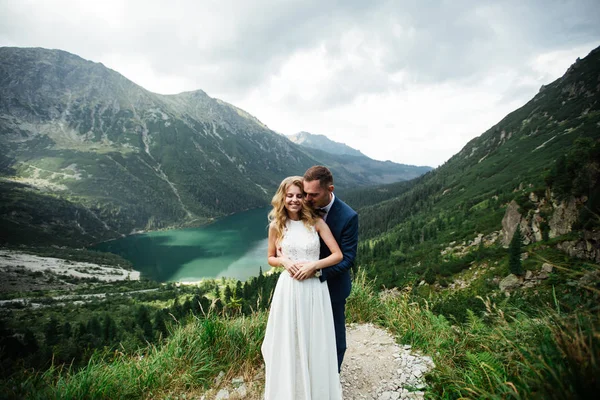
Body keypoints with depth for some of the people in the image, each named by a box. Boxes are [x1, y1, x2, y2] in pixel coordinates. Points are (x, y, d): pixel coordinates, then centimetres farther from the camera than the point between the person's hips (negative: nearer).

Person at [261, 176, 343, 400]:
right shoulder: (276, 226, 0)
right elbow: (271, 259, 11)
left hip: (314, 289, 0)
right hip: (288, 289, 1)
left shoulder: (316, 222, -4)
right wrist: (284, 261, -10)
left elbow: (338, 255, -4)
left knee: (315, 340, 11)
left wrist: (313, 265, -16)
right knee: (288, 340, 11)